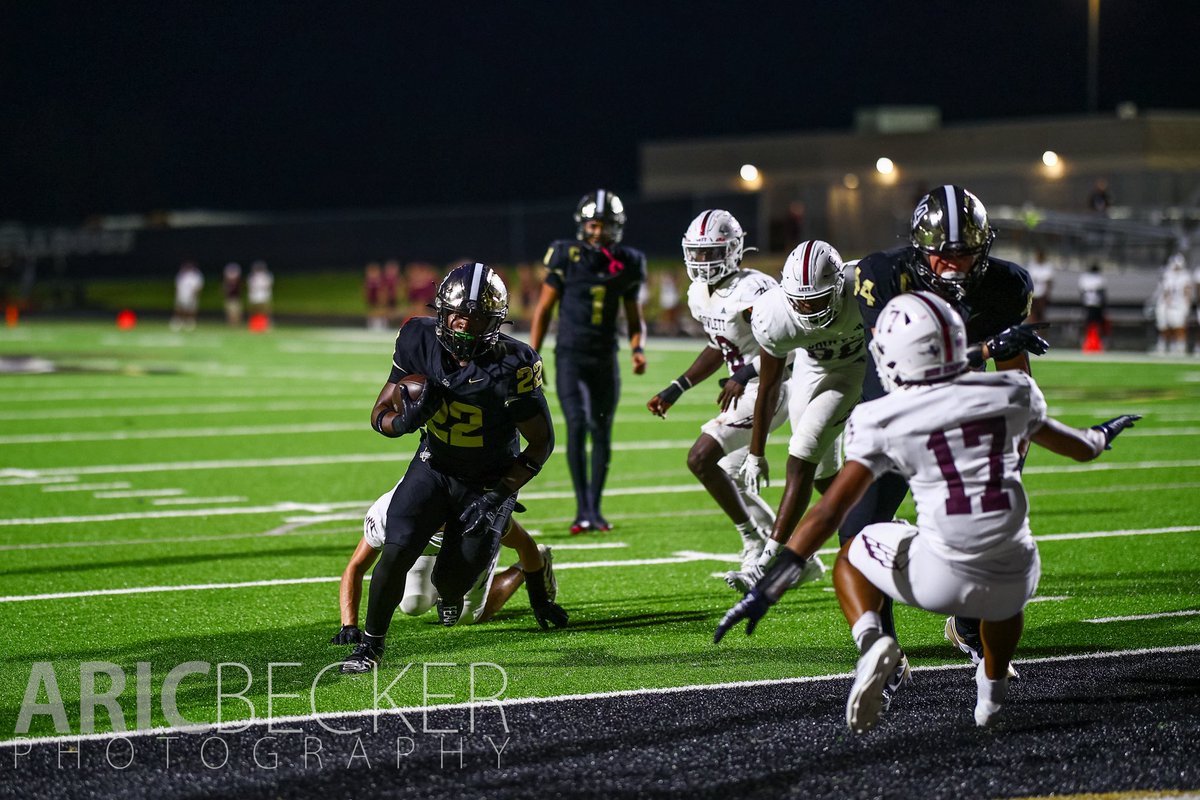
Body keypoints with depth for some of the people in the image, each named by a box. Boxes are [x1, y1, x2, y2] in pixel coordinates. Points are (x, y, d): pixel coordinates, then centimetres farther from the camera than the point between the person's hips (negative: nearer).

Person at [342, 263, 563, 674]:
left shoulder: (513, 365, -25)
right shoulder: (421, 342, -16)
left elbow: (541, 443, -15)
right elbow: (380, 416, -8)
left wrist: (500, 494, -23)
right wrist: (405, 419, -32)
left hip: (491, 481, -2)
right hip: (434, 467, 2)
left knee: (454, 578, -3)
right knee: (396, 551, -18)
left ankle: (449, 592, 38)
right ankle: (370, 645, 1)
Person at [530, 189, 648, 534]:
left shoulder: (627, 263, 3)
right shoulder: (567, 257, -6)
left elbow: (635, 318, 14)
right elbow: (543, 310, 1)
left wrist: (638, 349, -5)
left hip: (605, 360, 3)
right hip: (570, 356, -3)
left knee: (602, 434, 5)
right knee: (577, 425, -16)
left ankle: (595, 509, 16)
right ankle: (582, 509, -13)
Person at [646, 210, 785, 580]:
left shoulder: (751, 291, -21)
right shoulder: (701, 294, 8)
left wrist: (746, 373, -35)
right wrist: (675, 390, 20)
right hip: (745, 390, 10)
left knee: (701, 458, -16)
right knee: (725, 478, 12)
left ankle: (755, 540, -3)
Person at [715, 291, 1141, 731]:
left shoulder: (883, 422, -2)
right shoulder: (1010, 393, 7)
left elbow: (830, 510, -5)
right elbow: (1076, 447, 25)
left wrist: (769, 587, -3)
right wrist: (1101, 436, 49)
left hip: (942, 579, -4)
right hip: (1012, 580, 4)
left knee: (851, 556, 24)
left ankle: (872, 641, -1)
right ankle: (992, 692, 37)